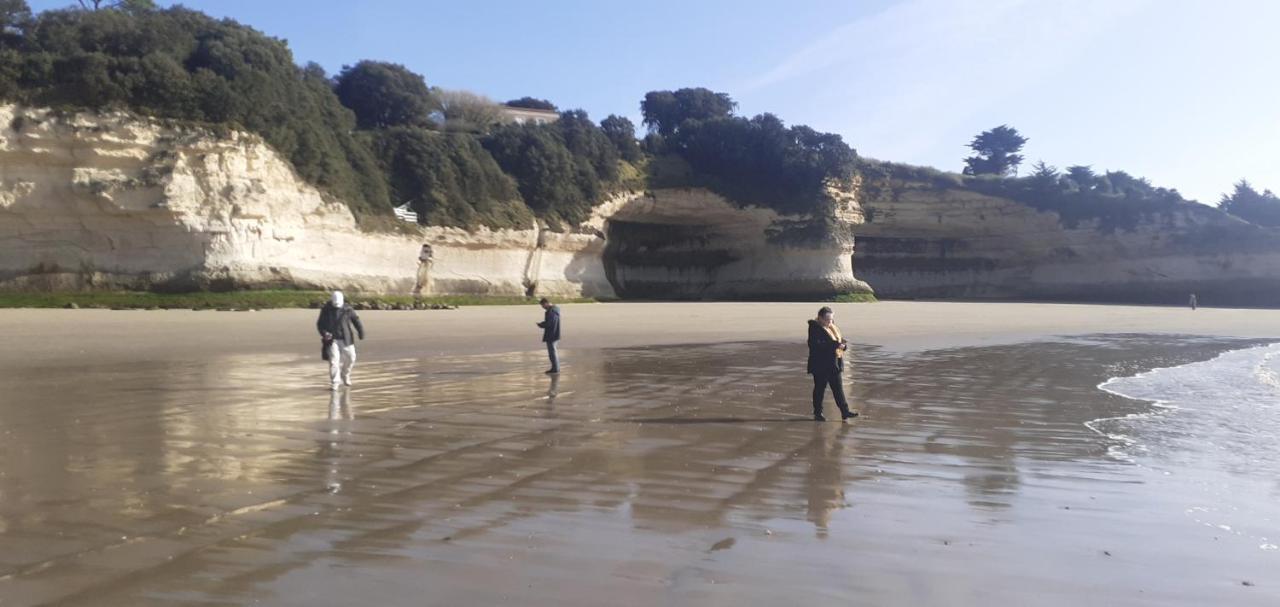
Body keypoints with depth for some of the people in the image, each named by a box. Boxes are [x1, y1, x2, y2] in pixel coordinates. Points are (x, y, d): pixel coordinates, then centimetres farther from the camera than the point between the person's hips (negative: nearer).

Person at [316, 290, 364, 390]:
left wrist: (361, 331, 1)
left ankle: (345, 375, 34)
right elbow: (320, 324, 0)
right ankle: (334, 383, -5)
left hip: (346, 339, 2)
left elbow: (356, 319, 7)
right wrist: (324, 333, -18)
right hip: (332, 339, -2)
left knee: (350, 357, 6)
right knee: (334, 360, -12)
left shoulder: (347, 309, -3)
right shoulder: (326, 310, -4)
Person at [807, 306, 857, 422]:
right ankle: (817, 413, 13)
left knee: (838, 388, 7)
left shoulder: (833, 328, 13)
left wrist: (844, 344, -5)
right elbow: (815, 345, -25)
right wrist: (834, 345, -29)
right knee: (819, 389, 3)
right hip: (821, 365, -7)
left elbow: (841, 339, 22)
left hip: (835, 364, 7)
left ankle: (845, 412, 9)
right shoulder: (815, 329, -12)